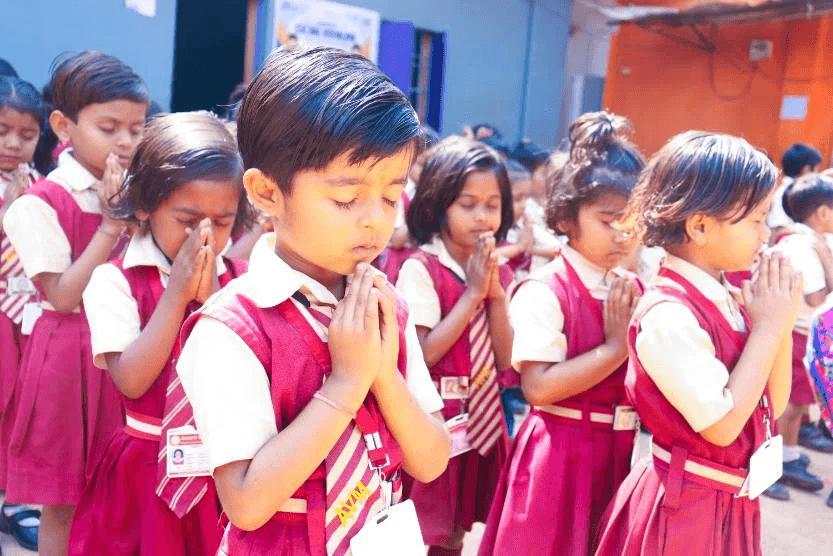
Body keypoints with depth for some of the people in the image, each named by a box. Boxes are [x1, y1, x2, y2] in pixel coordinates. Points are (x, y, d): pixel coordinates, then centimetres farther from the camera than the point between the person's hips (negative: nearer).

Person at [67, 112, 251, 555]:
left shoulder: (237, 280, 0)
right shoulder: (115, 280, -7)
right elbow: (131, 380, -16)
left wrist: (210, 297, -19)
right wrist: (176, 294, -19)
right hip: (149, 465, -2)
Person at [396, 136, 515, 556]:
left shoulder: (497, 272, 5)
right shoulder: (421, 268, -13)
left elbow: (505, 361, 1)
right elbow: (424, 354, -19)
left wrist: (496, 294, -12)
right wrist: (472, 293, -18)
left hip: (482, 420, 6)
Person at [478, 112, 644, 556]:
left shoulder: (636, 291, 5)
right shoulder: (545, 290, -14)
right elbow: (539, 387, -22)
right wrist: (615, 348, -19)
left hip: (622, 454, 6)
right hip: (559, 457, -6)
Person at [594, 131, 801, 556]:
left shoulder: (729, 299, 1)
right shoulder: (668, 315, -24)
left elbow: (773, 406, 7)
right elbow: (722, 425, -23)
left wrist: (780, 323, -6)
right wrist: (768, 326, -19)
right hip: (683, 508, -8)